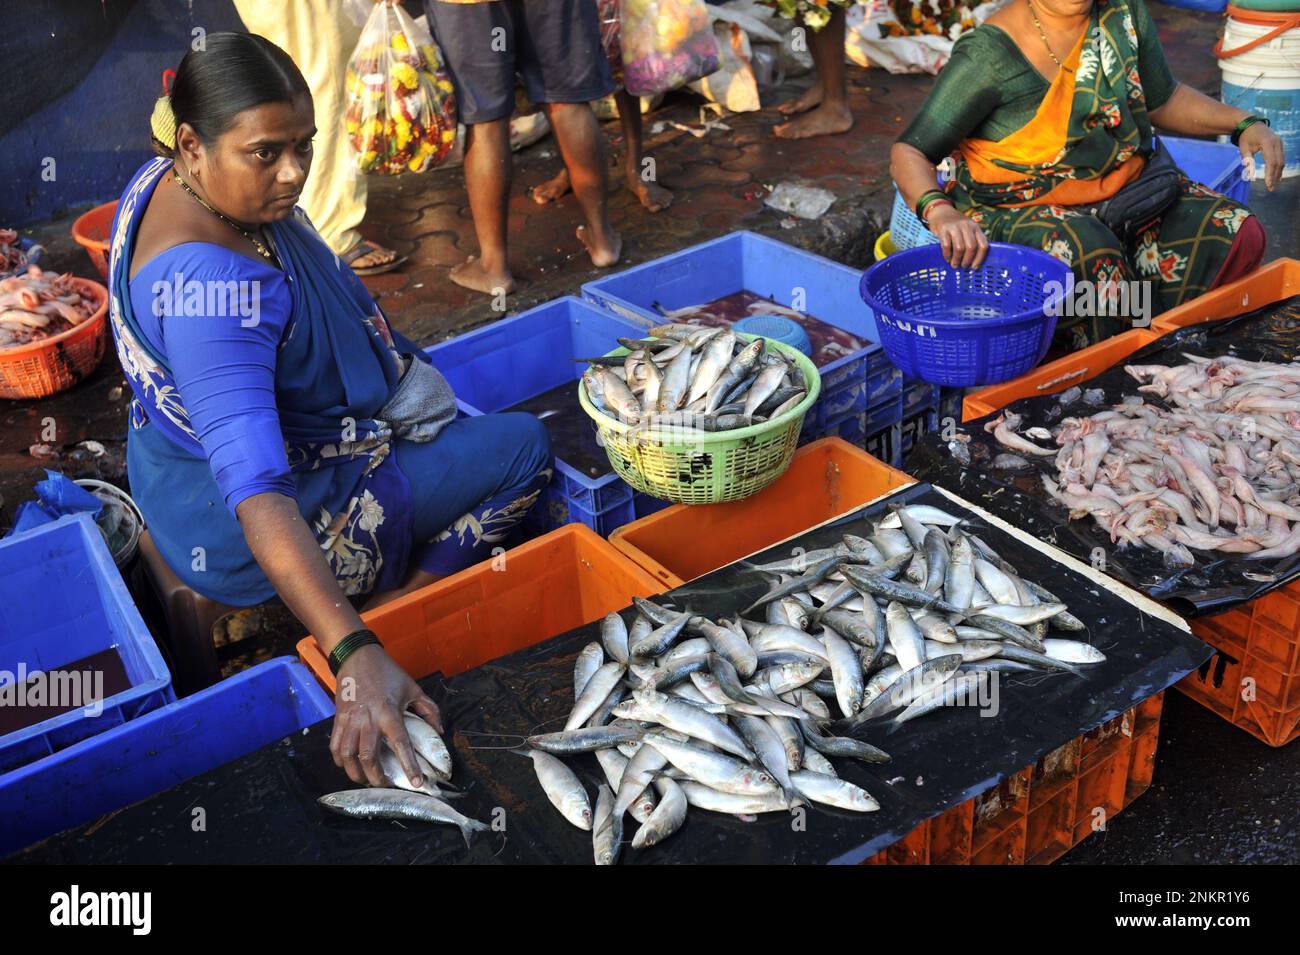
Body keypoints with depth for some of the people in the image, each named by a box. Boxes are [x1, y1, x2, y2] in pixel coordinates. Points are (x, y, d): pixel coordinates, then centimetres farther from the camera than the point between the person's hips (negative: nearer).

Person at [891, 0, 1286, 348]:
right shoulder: (989, 54, -16)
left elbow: (1162, 100, 18)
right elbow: (908, 153, -19)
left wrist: (1243, 124, 4)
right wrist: (940, 213, -40)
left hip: (1125, 190, 6)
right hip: (1022, 207, -6)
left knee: (1238, 235, -13)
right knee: (1091, 256, -37)